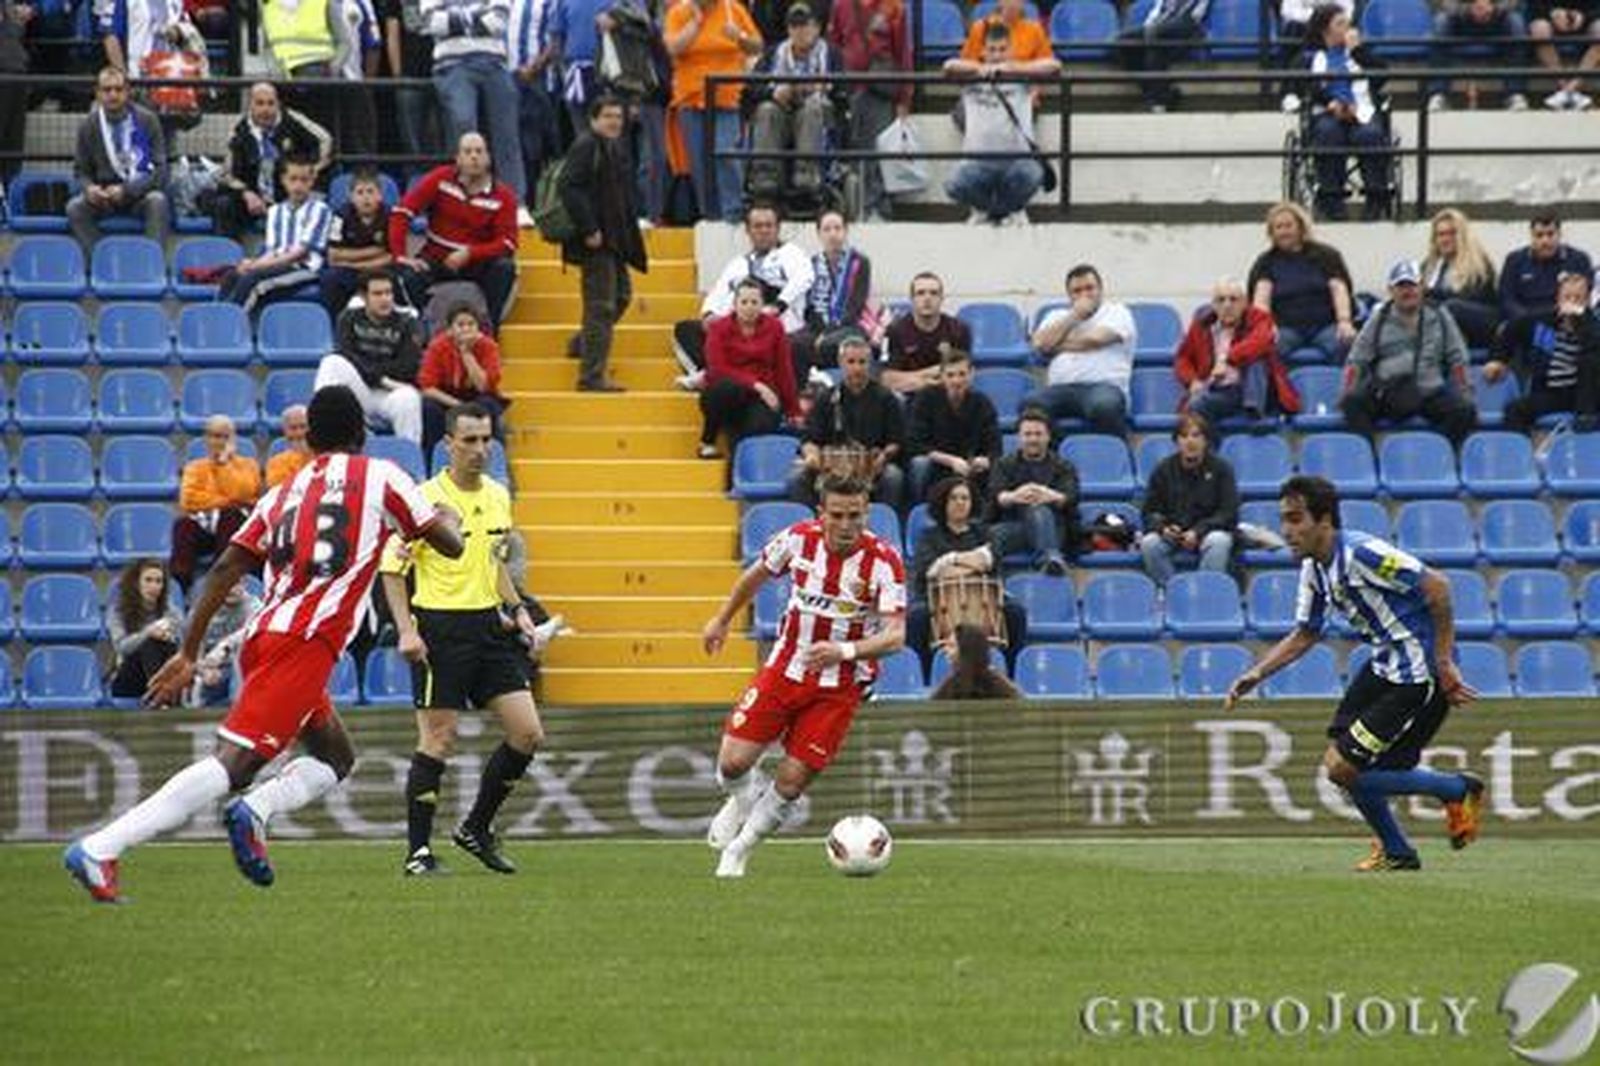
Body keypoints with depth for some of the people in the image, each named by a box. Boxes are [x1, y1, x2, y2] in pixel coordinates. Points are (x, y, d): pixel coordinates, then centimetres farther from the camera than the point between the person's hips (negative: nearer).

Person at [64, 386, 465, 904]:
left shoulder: (282, 494, 22)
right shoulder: (380, 477, 9)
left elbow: (226, 569, 14)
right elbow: (450, 545, 10)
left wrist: (188, 654, 15)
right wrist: (446, 517, 34)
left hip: (265, 631, 7)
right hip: (305, 641, -7)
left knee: (335, 756, 23)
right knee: (234, 761, -16)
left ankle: (255, 808, -6)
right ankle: (99, 849, -28)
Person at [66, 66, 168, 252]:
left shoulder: (146, 120, -4)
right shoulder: (89, 126, 2)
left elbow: (159, 169, -6)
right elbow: (81, 171, 10)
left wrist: (126, 190, -20)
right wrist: (90, 188, -15)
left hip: (141, 191, -2)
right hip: (105, 194, 2)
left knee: (157, 201, -35)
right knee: (74, 208, -27)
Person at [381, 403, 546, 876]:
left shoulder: (498, 496, 10)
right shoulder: (426, 499, -11)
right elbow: (392, 567, -9)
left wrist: (517, 608, 14)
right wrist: (407, 630, -17)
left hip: (488, 625, 7)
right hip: (440, 628, -7)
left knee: (528, 733, 1)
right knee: (439, 739, -6)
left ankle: (477, 828, 16)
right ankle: (418, 851, 2)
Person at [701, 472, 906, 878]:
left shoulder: (883, 561, -18)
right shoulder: (798, 539, -9)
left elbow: (895, 635, -25)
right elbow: (757, 574, 13)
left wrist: (846, 651, -42)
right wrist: (723, 619, 23)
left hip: (838, 688, -2)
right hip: (784, 670, 2)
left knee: (791, 782, -5)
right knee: (733, 762, -8)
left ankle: (738, 851, 19)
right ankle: (742, 801, 29)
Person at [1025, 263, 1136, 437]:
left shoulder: (1117, 312, 13)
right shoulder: (1057, 317, 26)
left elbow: (1095, 339, -4)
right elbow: (1040, 344, 7)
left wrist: (1056, 345, 10)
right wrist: (1074, 316, 6)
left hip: (1104, 385, -3)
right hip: (1060, 388, 3)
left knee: (1104, 407, -41)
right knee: (1030, 406, -31)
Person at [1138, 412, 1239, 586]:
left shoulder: (1220, 468, -2)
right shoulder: (1164, 470, 4)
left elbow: (1228, 513, -6)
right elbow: (1150, 512, 7)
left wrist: (1198, 532, -21)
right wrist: (1163, 527, -18)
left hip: (1207, 532, -2)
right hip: (1171, 534, 2)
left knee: (1218, 542, -36)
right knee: (1149, 543, -30)